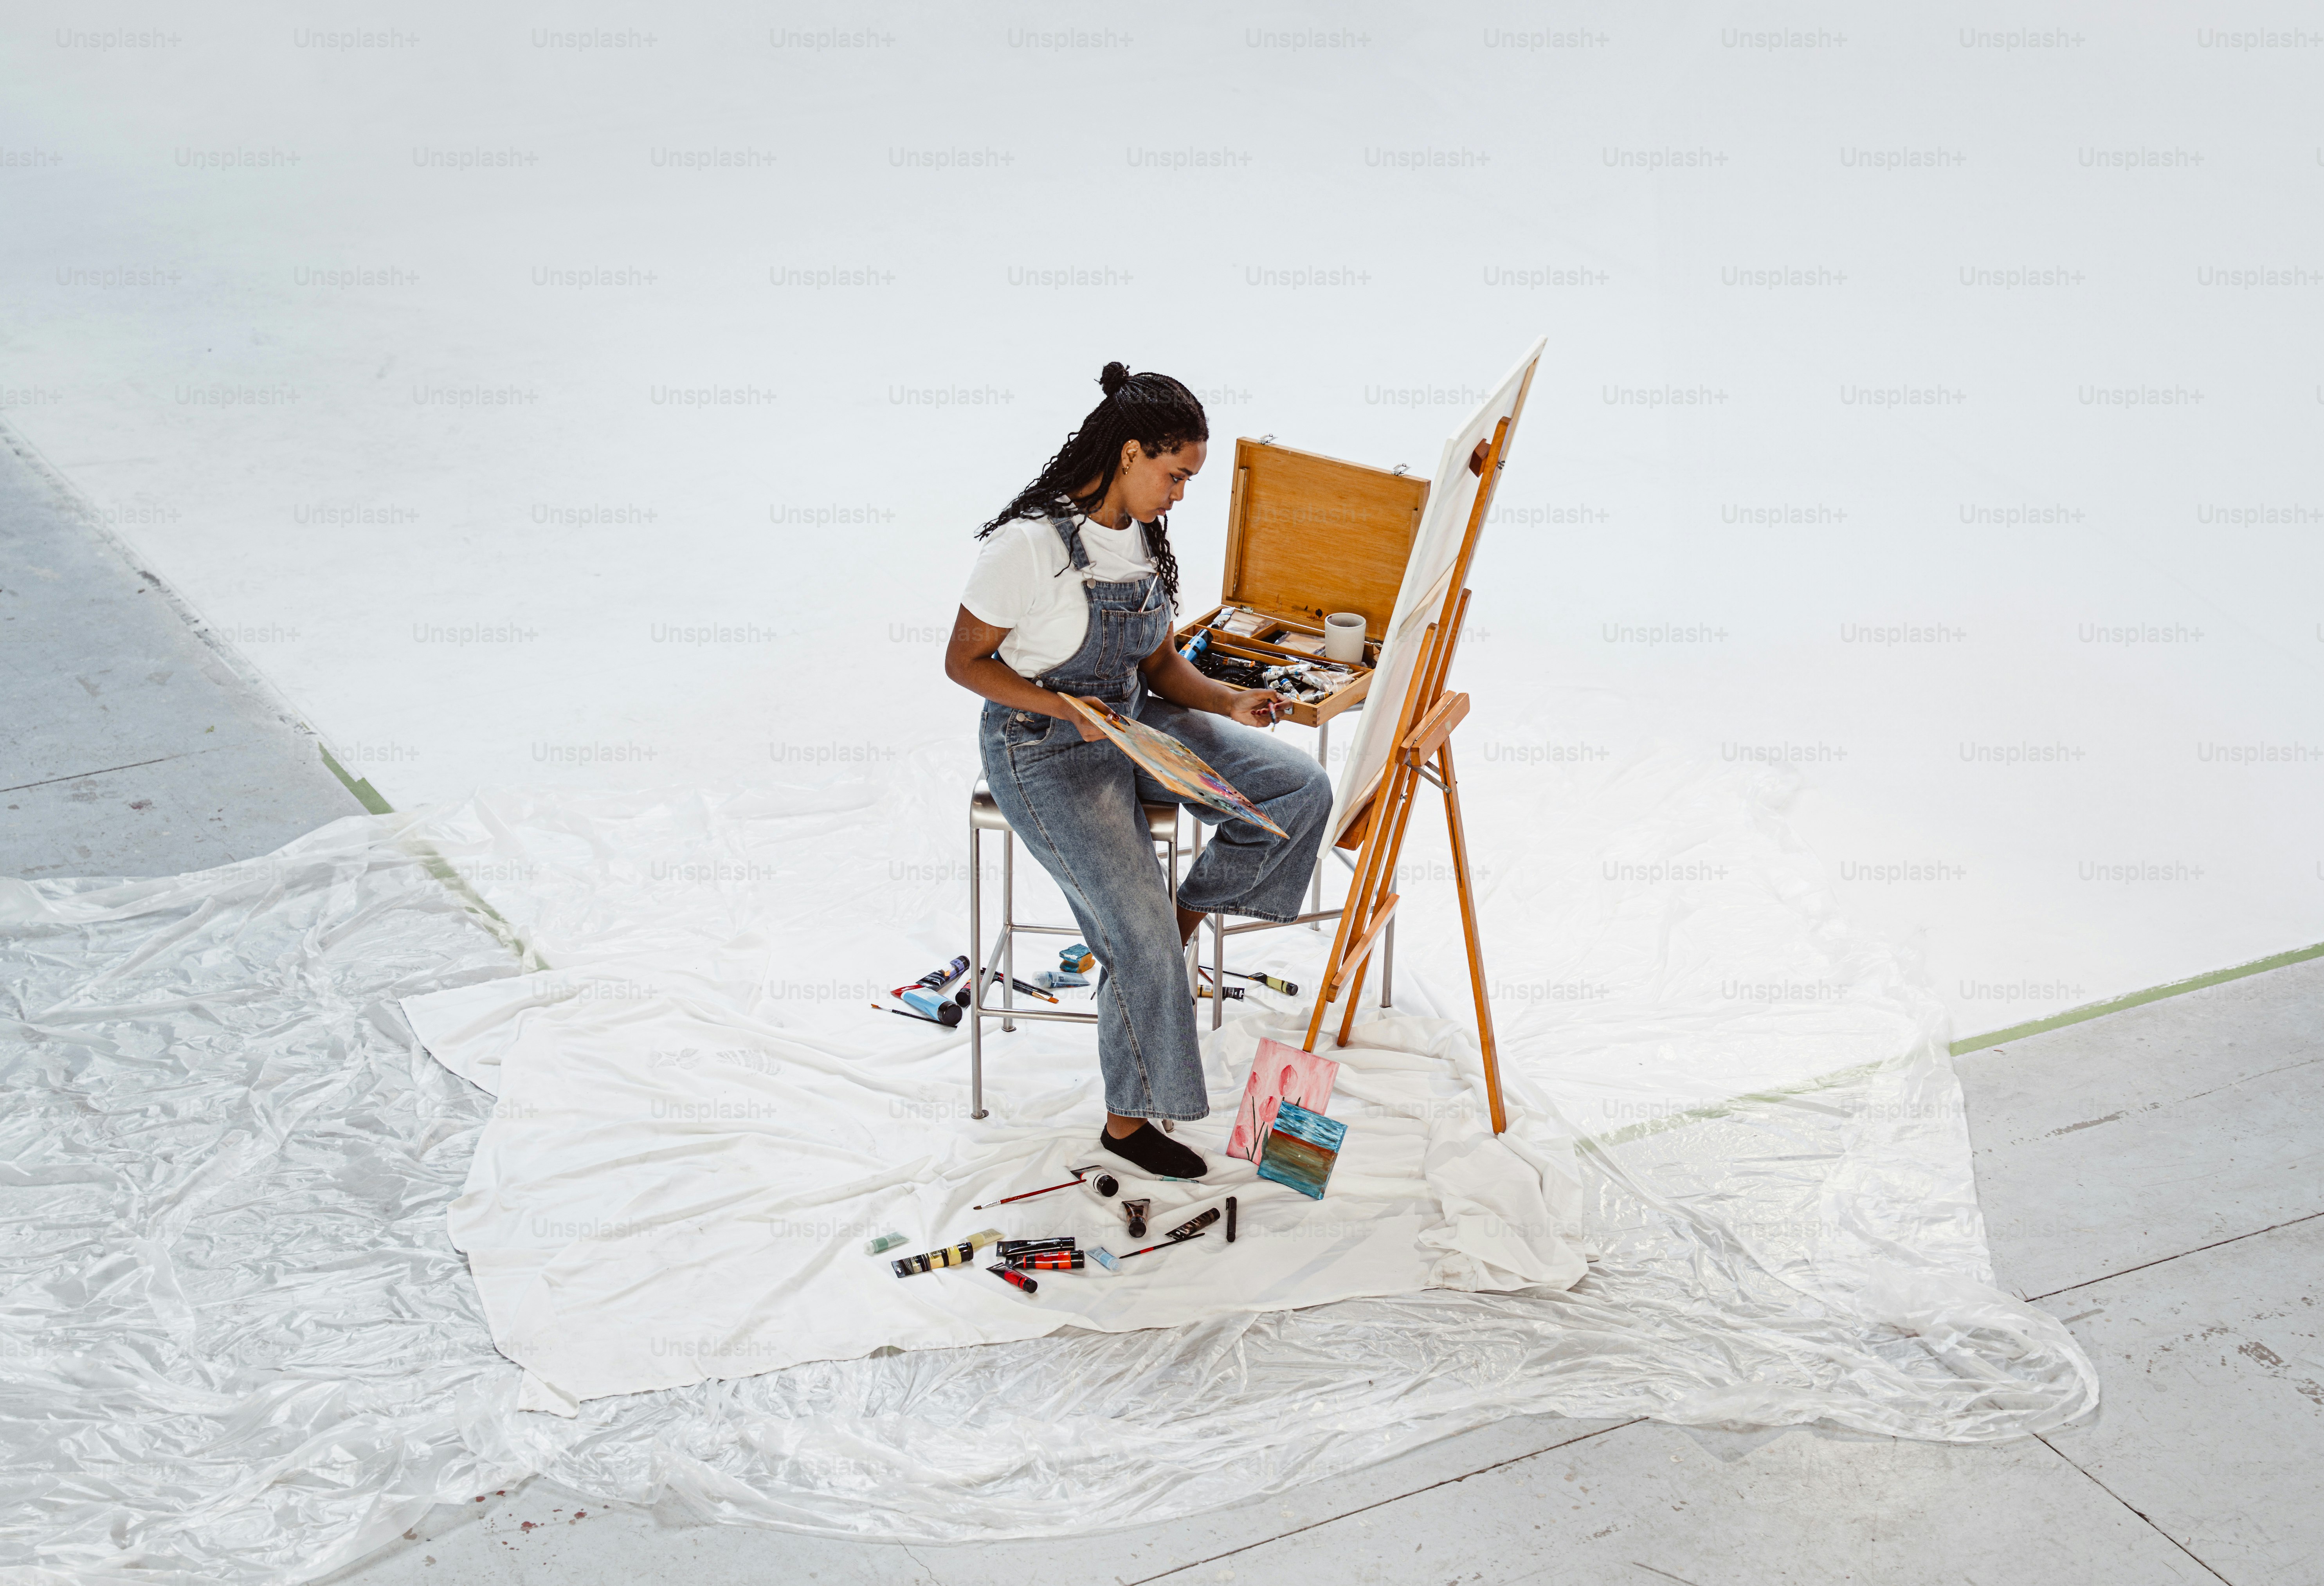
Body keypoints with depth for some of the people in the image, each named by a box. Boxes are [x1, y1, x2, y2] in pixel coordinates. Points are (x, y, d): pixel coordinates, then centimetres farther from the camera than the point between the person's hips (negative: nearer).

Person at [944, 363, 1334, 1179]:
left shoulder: (1145, 537, 3)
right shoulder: (1027, 545, -21)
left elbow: (1161, 664, 9)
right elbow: (964, 661, -13)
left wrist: (1230, 704, -10)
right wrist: (1070, 710, -24)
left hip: (1133, 723, 7)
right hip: (1043, 752, -7)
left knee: (1301, 789, -11)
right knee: (1139, 934, -19)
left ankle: (1190, 908, 10)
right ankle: (1128, 1120, 0)